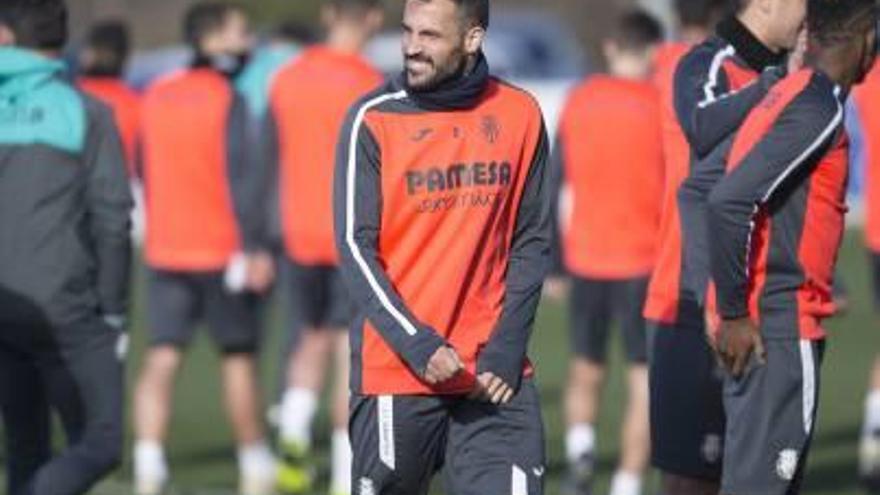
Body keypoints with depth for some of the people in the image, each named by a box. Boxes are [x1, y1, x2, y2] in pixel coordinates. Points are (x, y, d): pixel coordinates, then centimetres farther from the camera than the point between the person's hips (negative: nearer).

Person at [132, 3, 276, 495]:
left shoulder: (156, 98, 9)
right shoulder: (228, 99, -11)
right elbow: (243, 173, -19)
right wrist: (256, 247, -21)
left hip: (165, 251, 4)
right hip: (223, 251, -4)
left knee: (162, 360, -3)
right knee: (240, 357, 11)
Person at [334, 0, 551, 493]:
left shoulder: (520, 115, 4)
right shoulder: (374, 119, -3)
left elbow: (533, 242, 7)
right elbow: (356, 248, -6)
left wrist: (507, 347, -4)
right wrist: (417, 344, -16)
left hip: (494, 376, 1)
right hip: (395, 369, -1)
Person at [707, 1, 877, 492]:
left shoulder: (789, 96, 14)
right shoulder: (819, 110, -15)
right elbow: (729, 201, -24)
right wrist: (735, 313, -18)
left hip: (762, 324, 9)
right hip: (783, 330, -9)